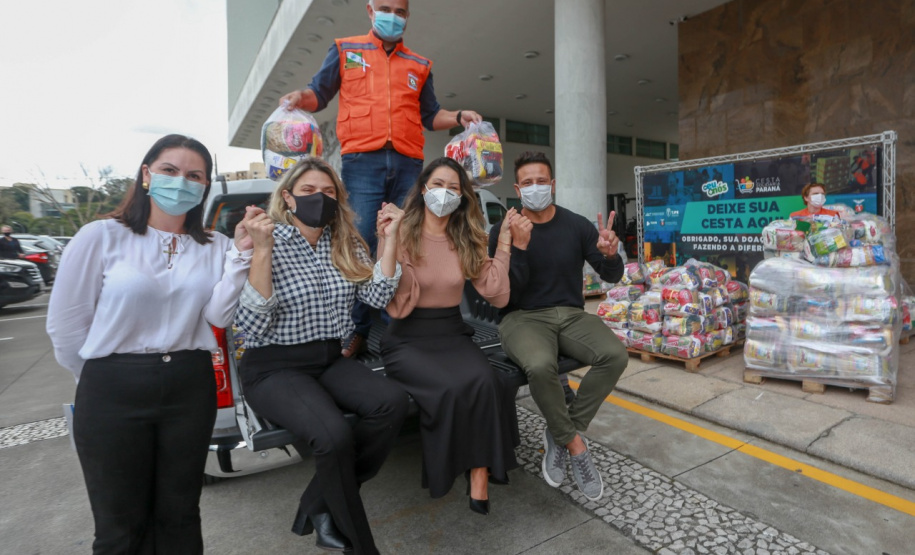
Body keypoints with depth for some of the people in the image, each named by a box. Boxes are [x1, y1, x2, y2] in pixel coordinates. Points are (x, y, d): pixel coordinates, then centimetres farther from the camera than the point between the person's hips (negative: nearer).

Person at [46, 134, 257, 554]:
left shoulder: (215, 247, 3)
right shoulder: (102, 237, -4)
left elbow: (219, 317, -9)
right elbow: (65, 325, -1)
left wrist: (240, 253, -15)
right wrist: (102, 378, 6)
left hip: (191, 389, 2)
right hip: (112, 393, -2)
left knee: (179, 517, 16)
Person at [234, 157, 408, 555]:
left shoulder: (346, 244, 7)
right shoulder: (271, 245, -8)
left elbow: (378, 296, -4)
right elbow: (251, 327, -18)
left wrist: (389, 239, -9)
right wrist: (263, 252, -24)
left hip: (330, 360, 5)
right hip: (273, 368, -5)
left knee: (393, 402, -23)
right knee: (334, 437, -31)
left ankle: (321, 506, -3)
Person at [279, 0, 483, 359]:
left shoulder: (419, 66, 23)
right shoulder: (345, 50, 18)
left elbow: (429, 116, 24)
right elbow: (319, 95, 15)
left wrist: (458, 117, 6)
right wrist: (299, 98, -7)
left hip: (408, 166, 3)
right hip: (362, 162, -2)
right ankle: (358, 328, 1)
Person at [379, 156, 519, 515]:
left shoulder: (466, 240, 8)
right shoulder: (401, 235, -5)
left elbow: (497, 296, 1)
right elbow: (397, 307, -15)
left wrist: (504, 243, -2)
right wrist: (391, 242, -20)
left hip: (452, 334, 3)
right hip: (408, 340, -3)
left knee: (484, 382, -27)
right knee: (451, 389, -29)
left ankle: (480, 475, -8)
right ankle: (446, 473, 0)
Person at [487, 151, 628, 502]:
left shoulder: (576, 225, 6)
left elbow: (612, 277, 5)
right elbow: (505, 294, -10)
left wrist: (610, 254, -18)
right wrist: (519, 246, -22)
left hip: (571, 315, 3)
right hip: (524, 317, -3)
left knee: (616, 355, -25)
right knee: (540, 366, -34)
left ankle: (560, 434, -5)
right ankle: (575, 445, -5)